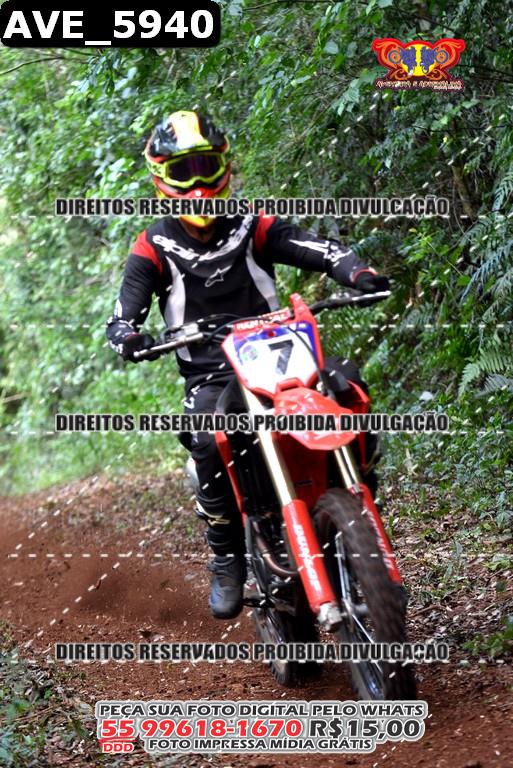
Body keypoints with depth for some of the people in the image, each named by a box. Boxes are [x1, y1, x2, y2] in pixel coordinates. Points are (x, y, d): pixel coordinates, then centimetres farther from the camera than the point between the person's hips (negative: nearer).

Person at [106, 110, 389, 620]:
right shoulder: (155, 247, 5)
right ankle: (227, 560, -15)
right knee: (209, 446, -34)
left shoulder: (251, 228, 8)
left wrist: (357, 272, -26)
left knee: (344, 380, -28)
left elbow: (316, 249, -5)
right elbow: (126, 308, -6)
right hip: (209, 377, -1)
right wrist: (126, 335, -31)